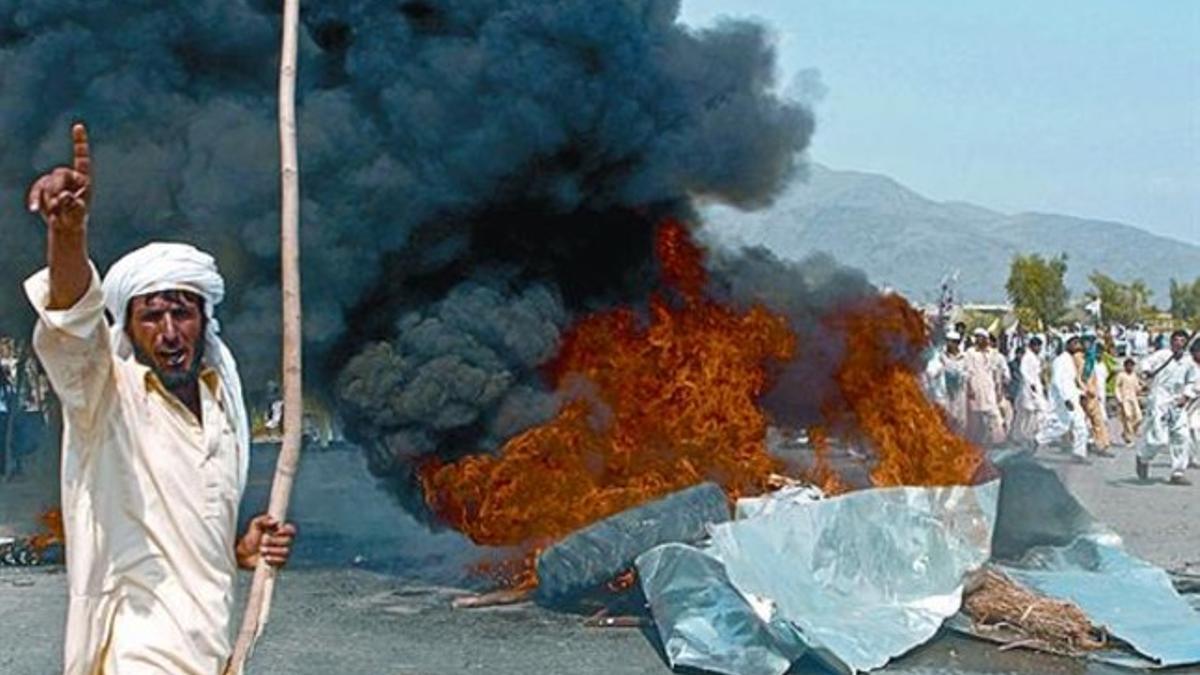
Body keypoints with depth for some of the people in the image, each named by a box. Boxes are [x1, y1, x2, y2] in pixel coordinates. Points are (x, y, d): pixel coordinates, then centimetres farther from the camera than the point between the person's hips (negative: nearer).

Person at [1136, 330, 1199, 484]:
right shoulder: (1162, 355, -5)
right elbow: (1146, 362, -19)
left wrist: (1186, 396, 3)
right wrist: (1147, 371, -41)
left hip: (1177, 404, 6)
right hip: (1159, 401, -6)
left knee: (1182, 437, 0)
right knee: (1159, 438, -11)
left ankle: (1177, 473, 9)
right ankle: (1143, 458, 19)